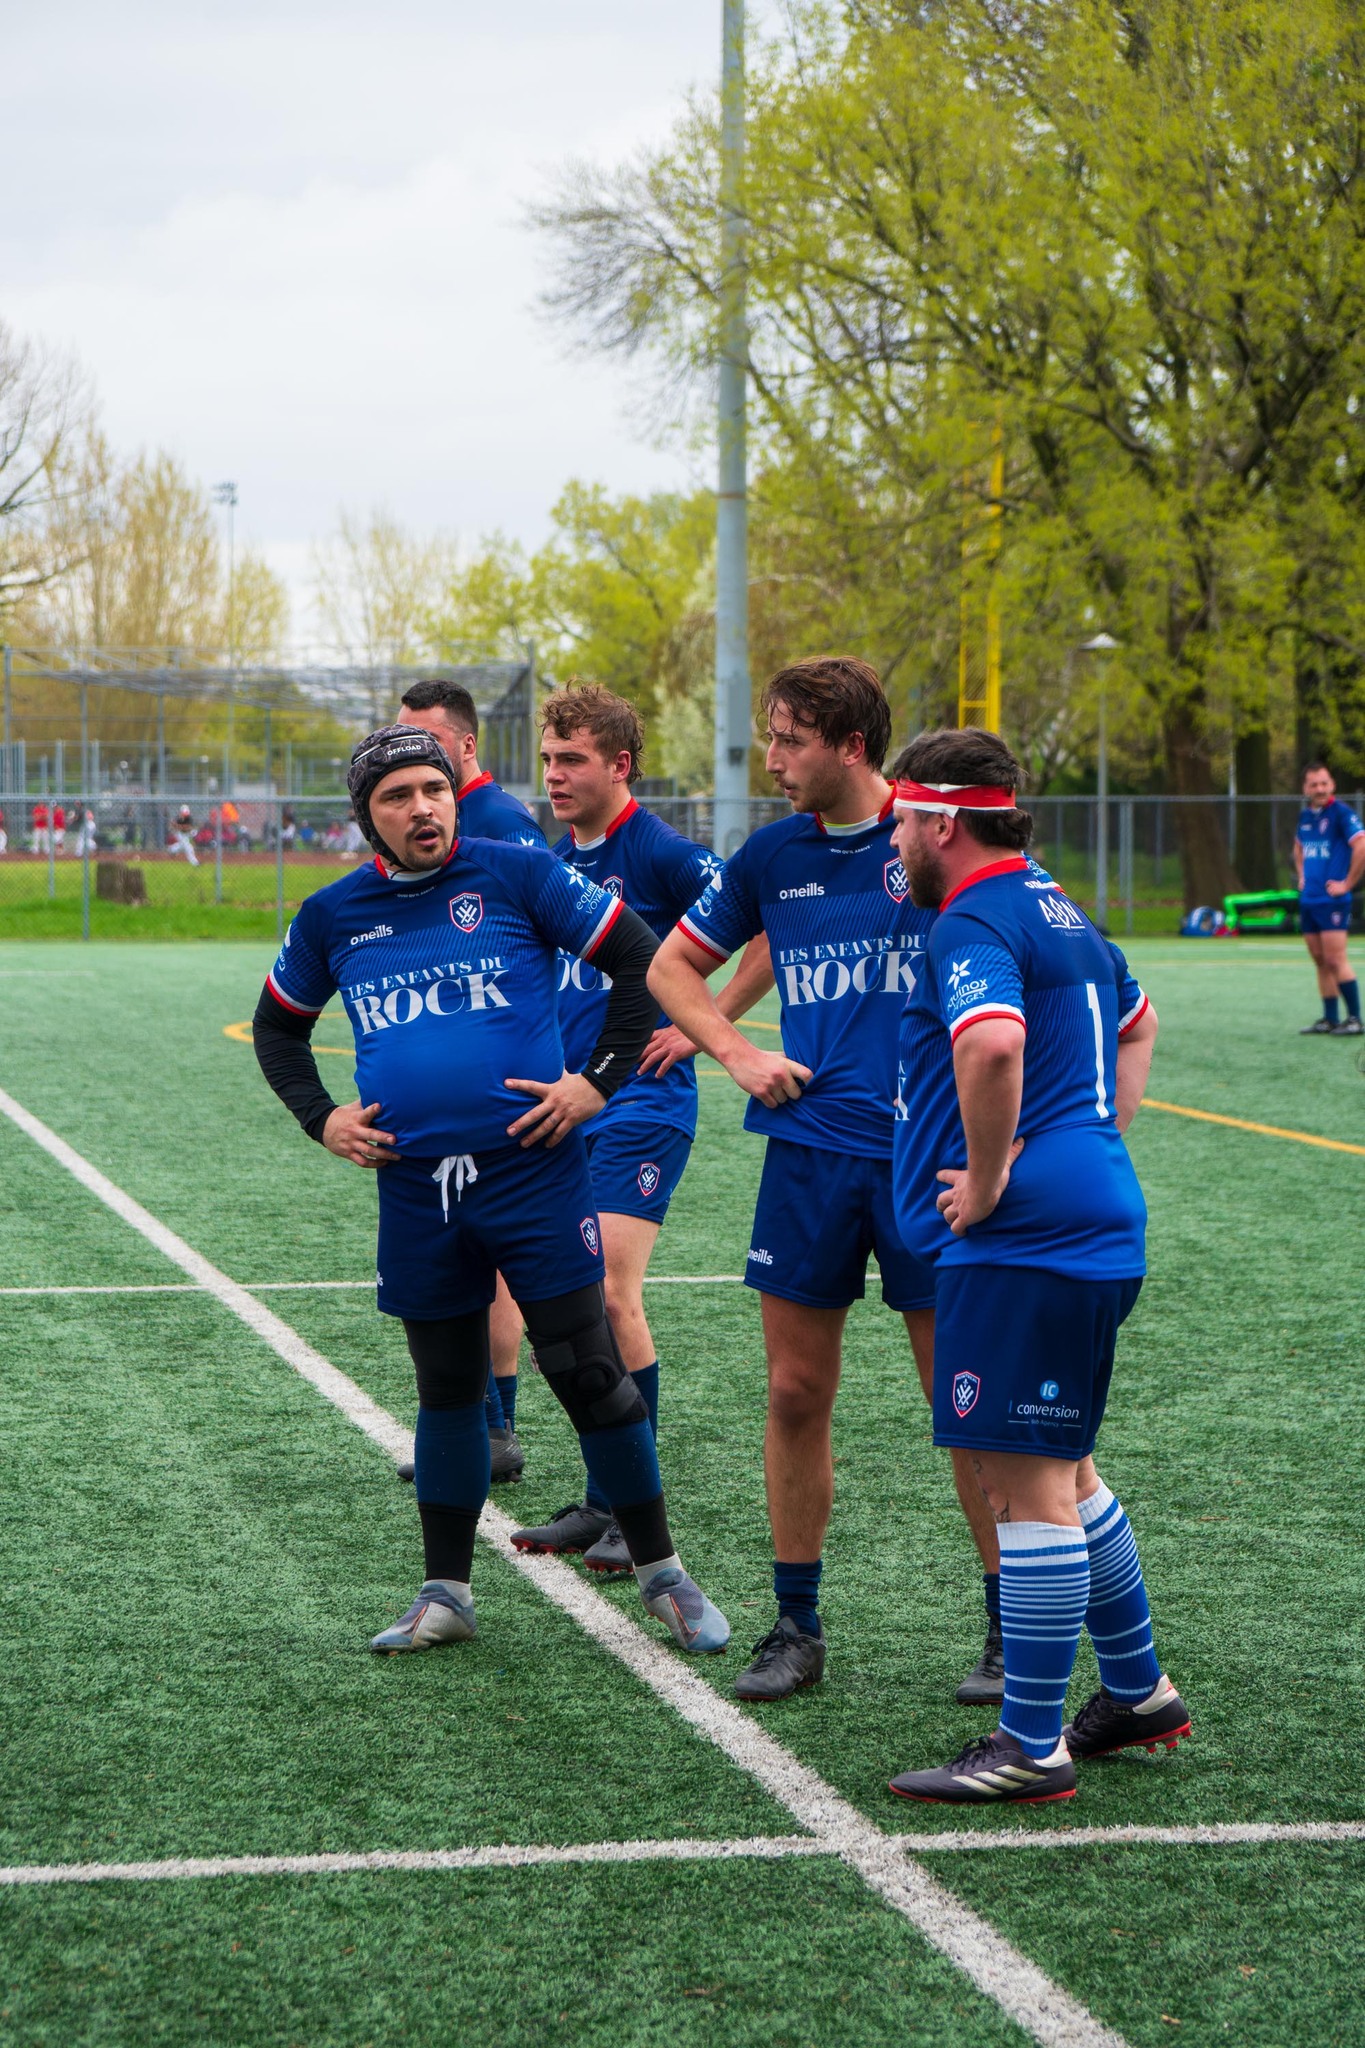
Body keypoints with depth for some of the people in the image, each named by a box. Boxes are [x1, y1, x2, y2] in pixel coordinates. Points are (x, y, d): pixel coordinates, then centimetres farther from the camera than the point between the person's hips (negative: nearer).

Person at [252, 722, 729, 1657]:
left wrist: (598, 1080, -4)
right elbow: (278, 1025, 25)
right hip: (416, 1188, 3)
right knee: (447, 1388, 12)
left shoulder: (515, 874, -2)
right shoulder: (334, 916, 9)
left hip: (533, 1169, -3)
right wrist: (320, 1118, 10)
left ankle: (662, 1572, 12)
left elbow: (642, 957, 1)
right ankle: (446, 1593, 22)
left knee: (589, 1373, -1)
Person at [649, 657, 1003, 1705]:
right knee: (796, 1392, 5)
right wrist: (737, 1052, 4)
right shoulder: (772, 855, 8)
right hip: (810, 1151, 4)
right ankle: (797, 1627, 17)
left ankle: (1013, 1632, 12)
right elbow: (673, 965, 21)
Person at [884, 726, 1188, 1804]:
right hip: (1095, 1222, 11)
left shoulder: (975, 923, -14)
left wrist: (988, 1176, -21)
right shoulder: (1060, 915, 18)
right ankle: (1139, 1693, 30)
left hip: (1023, 1239, -11)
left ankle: (1032, 1747, -3)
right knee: (1062, 1471, 21)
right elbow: (1135, 1025, 36)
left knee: (1026, 1487, -7)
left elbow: (993, 1041, -34)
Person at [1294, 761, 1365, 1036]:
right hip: (1308, 900, 8)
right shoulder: (1305, 815, 12)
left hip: (1332, 900, -8)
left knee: (1335, 960, -10)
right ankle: (1330, 1019, 13)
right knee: (1321, 962, 9)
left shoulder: (1341, 813, -12)